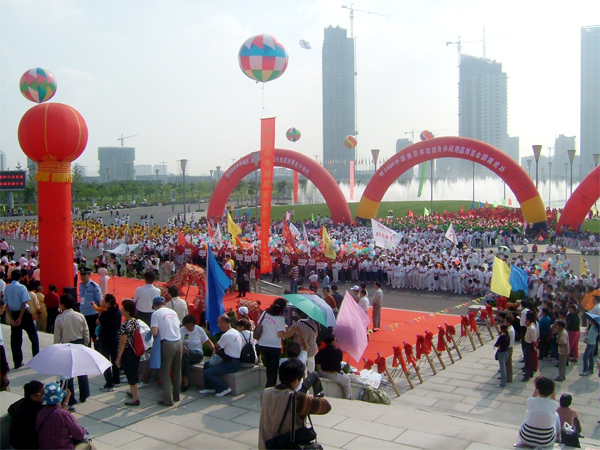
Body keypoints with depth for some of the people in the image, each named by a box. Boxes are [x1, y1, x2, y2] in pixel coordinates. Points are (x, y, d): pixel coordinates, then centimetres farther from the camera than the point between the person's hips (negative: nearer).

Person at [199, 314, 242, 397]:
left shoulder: (226, 335, -21)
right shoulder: (235, 332, 9)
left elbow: (216, 347, -5)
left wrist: (215, 350, 15)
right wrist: (217, 350, 2)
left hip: (230, 364, -10)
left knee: (207, 373, -16)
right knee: (207, 364, 18)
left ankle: (225, 388, -6)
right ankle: (210, 388, 20)